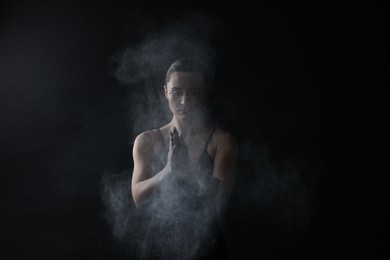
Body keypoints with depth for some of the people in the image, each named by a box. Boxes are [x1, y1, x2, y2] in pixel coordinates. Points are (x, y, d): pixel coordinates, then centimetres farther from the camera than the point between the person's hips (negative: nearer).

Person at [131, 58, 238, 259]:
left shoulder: (222, 140, -5)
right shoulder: (147, 141, 0)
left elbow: (221, 198, -14)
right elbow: (138, 198, -9)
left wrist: (189, 168, -29)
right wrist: (168, 171, -26)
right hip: (159, 243, 1)